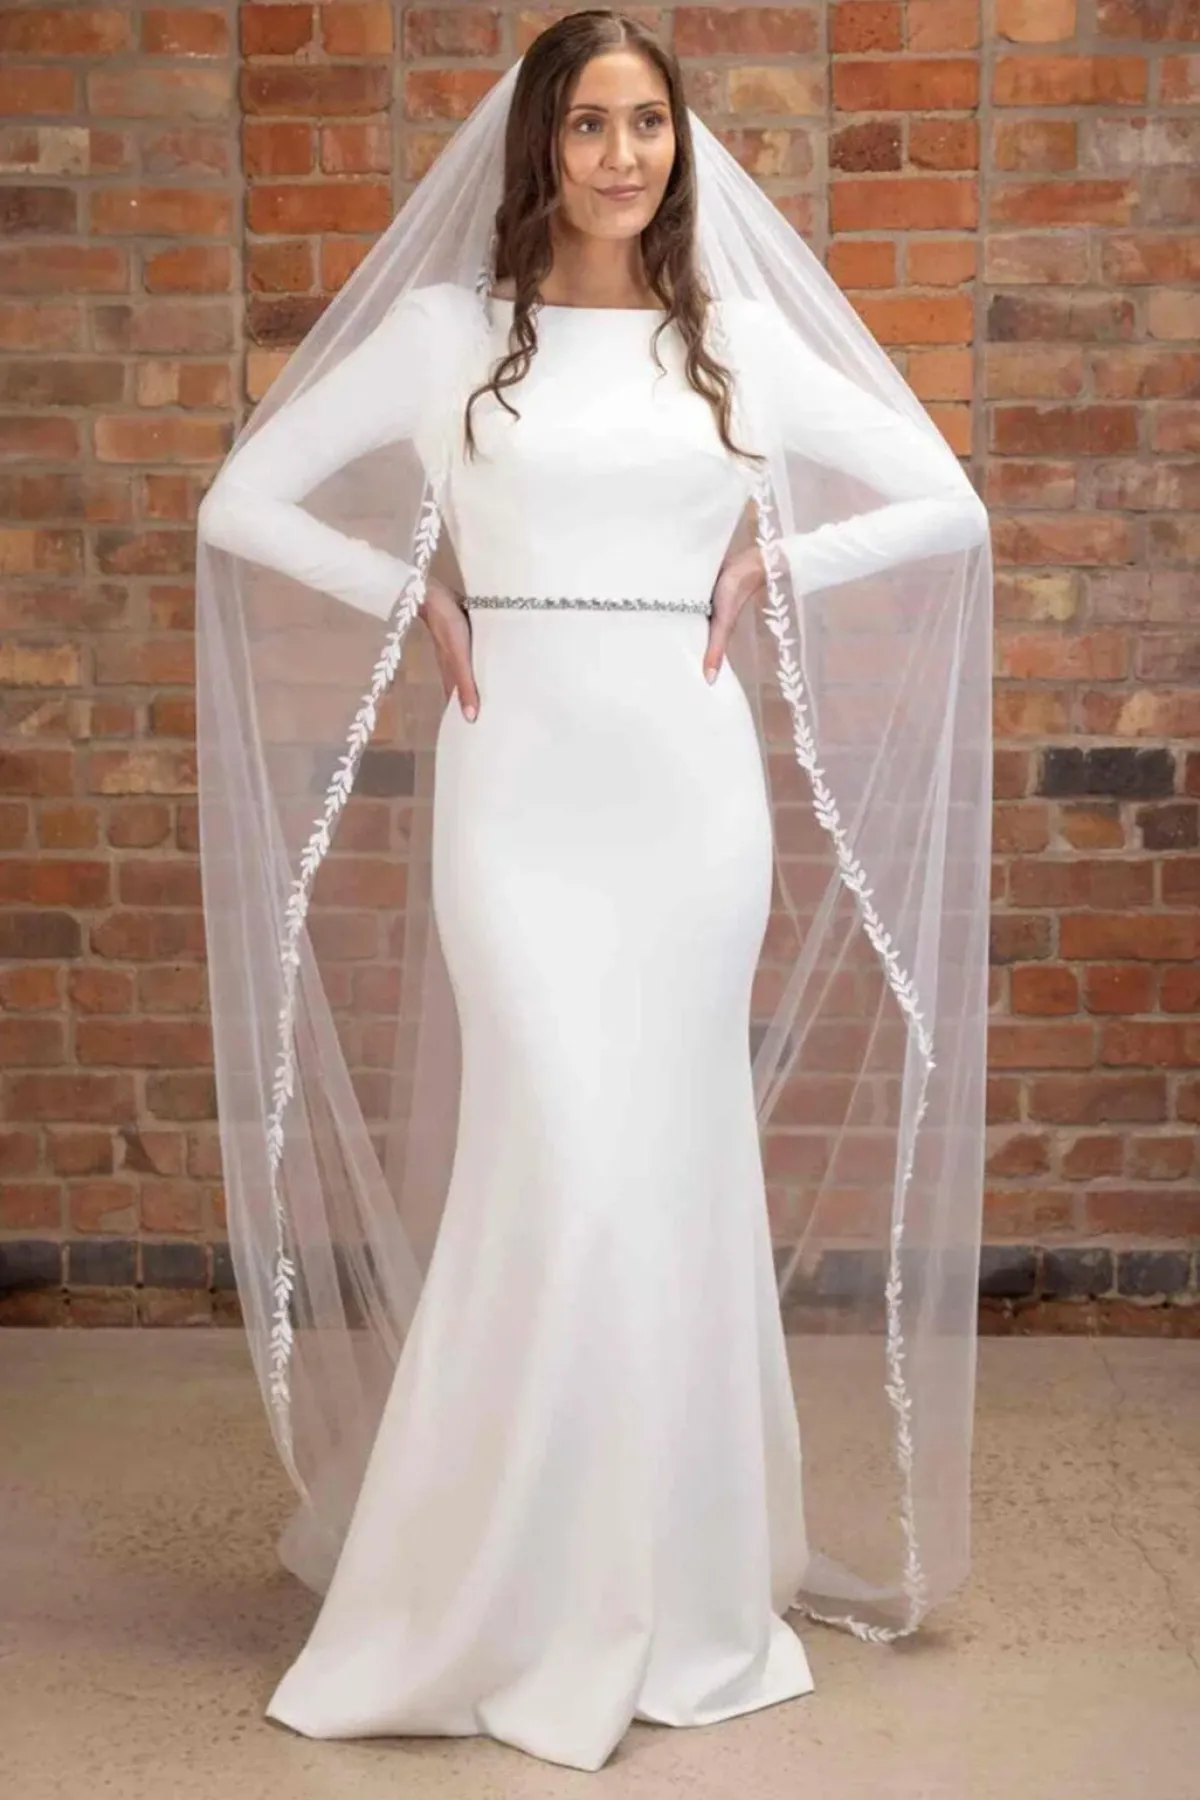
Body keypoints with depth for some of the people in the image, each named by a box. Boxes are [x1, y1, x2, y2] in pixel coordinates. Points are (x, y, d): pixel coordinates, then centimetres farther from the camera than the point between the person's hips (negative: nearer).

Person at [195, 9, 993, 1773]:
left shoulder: (736, 338, 8)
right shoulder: (445, 329, 3)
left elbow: (946, 503, 12)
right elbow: (243, 502, 5)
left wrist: (774, 573, 2)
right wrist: (412, 604, -3)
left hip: (693, 779, 2)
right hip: (517, 782, -2)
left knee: (676, 1164, 5)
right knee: (564, 1161, -9)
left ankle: (677, 1579, 20)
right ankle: (511, 1591, 9)